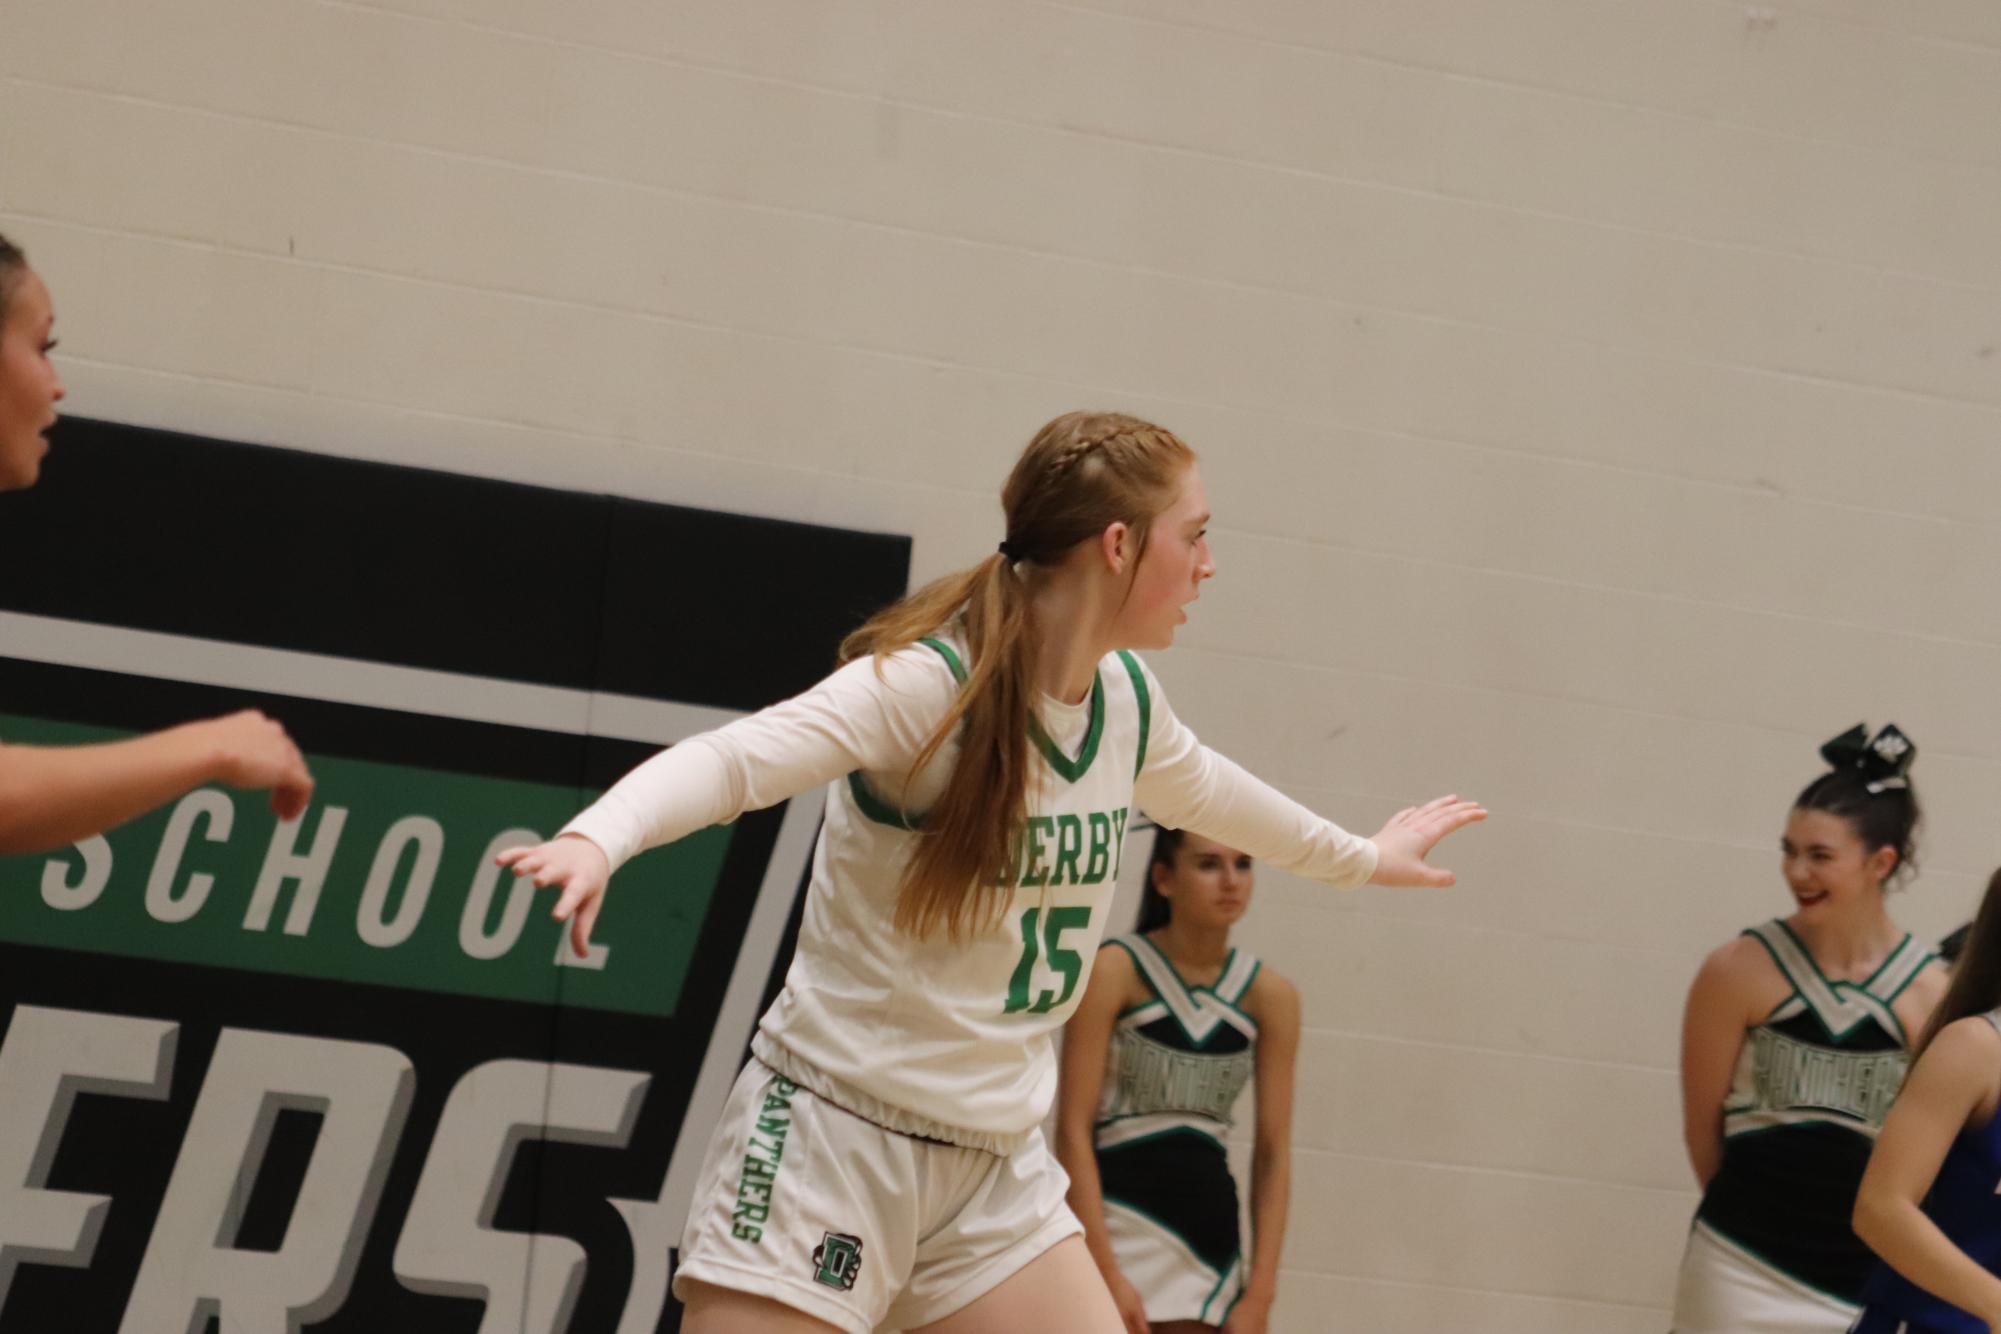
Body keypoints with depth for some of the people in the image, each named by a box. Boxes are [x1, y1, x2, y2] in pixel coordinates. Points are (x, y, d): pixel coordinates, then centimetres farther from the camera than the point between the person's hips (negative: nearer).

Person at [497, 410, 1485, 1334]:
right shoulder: (932, 686, -17)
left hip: (996, 1160, 7)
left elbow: (1206, 790, 29)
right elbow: (737, 759, -32)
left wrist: (1359, 857, 46)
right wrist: (597, 839, -52)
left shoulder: (1126, 700, 6)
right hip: (837, 1130, -7)